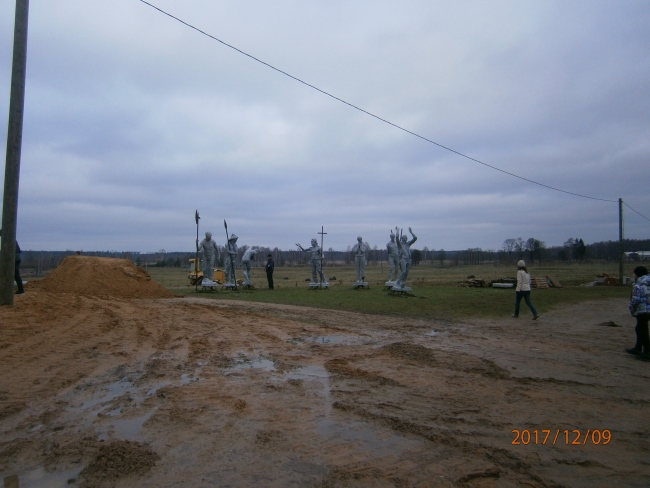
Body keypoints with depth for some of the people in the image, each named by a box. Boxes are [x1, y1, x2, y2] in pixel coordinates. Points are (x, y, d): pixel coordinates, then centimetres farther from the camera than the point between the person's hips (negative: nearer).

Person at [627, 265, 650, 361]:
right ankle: (637, 349, 30)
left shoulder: (638, 286, -15)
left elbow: (635, 300, -20)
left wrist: (632, 310, -5)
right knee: (640, 329, 20)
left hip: (642, 311, -9)